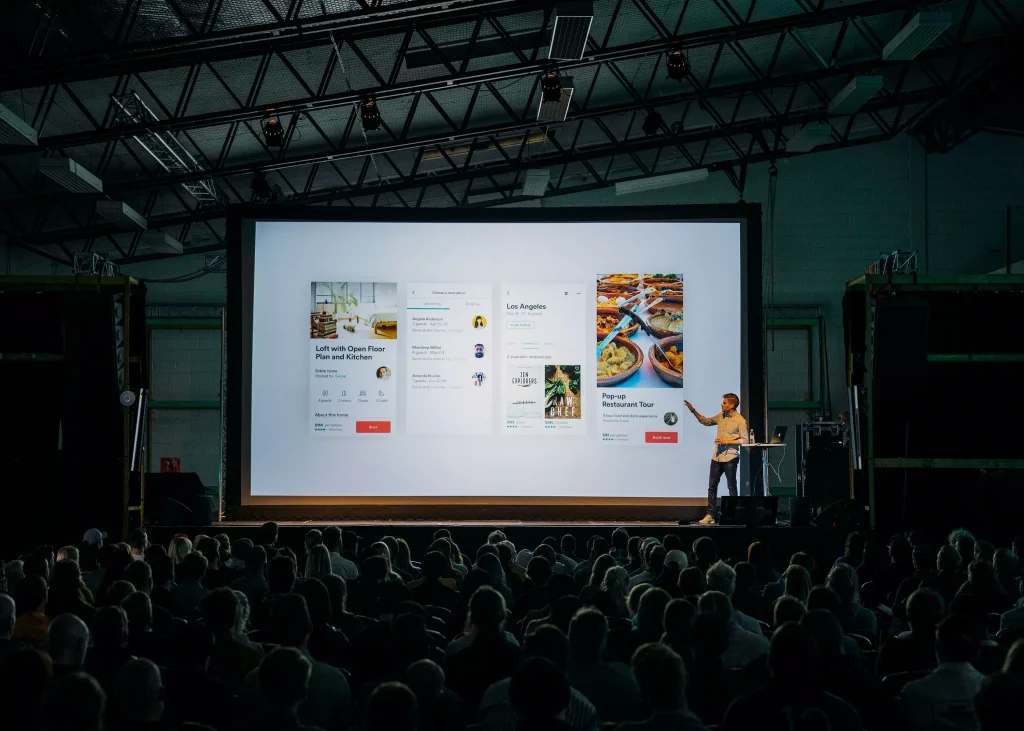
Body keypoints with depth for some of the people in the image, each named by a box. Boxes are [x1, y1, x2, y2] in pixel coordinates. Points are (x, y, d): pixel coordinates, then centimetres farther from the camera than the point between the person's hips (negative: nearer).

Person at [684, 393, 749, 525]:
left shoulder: (740, 421, -11)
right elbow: (705, 421, 20)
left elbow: (744, 440, -11)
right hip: (717, 456, 6)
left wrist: (727, 441, -17)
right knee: (712, 486, 5)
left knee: (731, 487, 2)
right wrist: (693, 411, 11)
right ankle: (710, 516, 8)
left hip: (730, 458, -6)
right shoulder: (721, 416, 8)